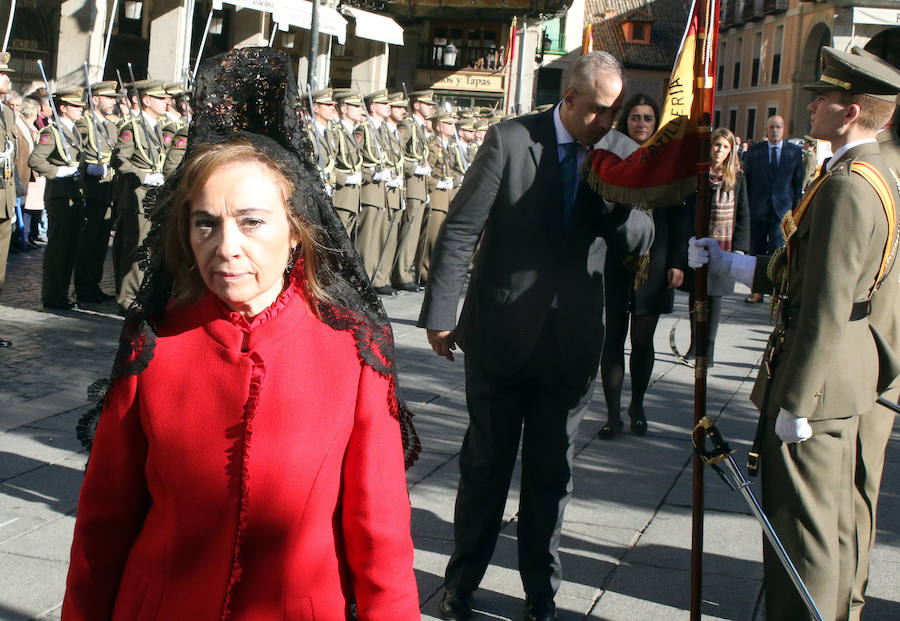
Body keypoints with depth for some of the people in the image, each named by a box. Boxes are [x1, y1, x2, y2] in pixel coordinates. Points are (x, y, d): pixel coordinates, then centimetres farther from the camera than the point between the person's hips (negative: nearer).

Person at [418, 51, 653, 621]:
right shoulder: (510, 141, -9)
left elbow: (642, 239, 1)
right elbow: (460, 231, -7)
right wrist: (440, 314, -8)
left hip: (571, 342, 3)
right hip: (500, 336, -2)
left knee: (551, 474, 12)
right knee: (486, 466, 11)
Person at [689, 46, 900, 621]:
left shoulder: (846, 187, -21)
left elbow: (826, 309, -24)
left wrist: (795, 403, -20)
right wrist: (729, 262, 19)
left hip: (819, 381, -10)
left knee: (803, 521, 0)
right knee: (836, 518, 20)